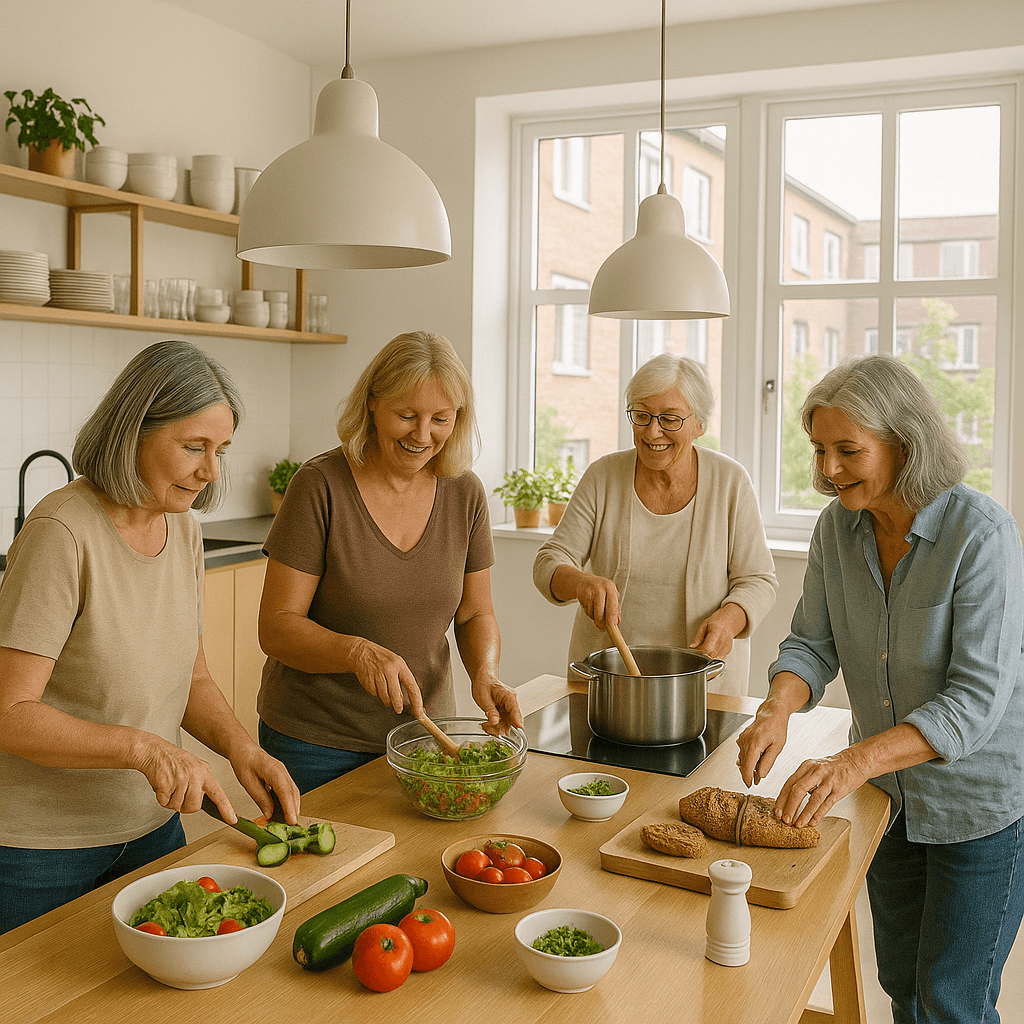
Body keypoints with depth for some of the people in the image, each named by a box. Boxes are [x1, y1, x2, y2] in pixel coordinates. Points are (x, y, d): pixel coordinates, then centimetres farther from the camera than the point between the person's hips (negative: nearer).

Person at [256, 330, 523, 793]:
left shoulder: (464, 494, -3)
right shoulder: (320, 486, -16)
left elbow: (475, 614, 5)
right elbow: (276, 628, -16)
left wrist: (485, 673, -15)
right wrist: (357, 651, -33)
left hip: (422, 731, 4)